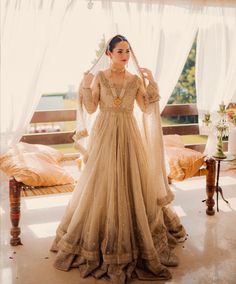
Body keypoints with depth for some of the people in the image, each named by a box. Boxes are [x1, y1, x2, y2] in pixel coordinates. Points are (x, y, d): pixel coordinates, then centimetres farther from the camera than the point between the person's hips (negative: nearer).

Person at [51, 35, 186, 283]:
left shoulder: (136, 79, 5)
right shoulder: (99, 77, 1)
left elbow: (146, 109, -2)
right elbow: (91, 109, -2)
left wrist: (150, 83, -6)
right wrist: (86, 86, -12)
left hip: (129, 135, 2)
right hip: (105, 135, -1)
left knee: (131, 183, 6)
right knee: (102, 185, 2)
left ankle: (134, 237, 24)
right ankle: (101, 237, 18)